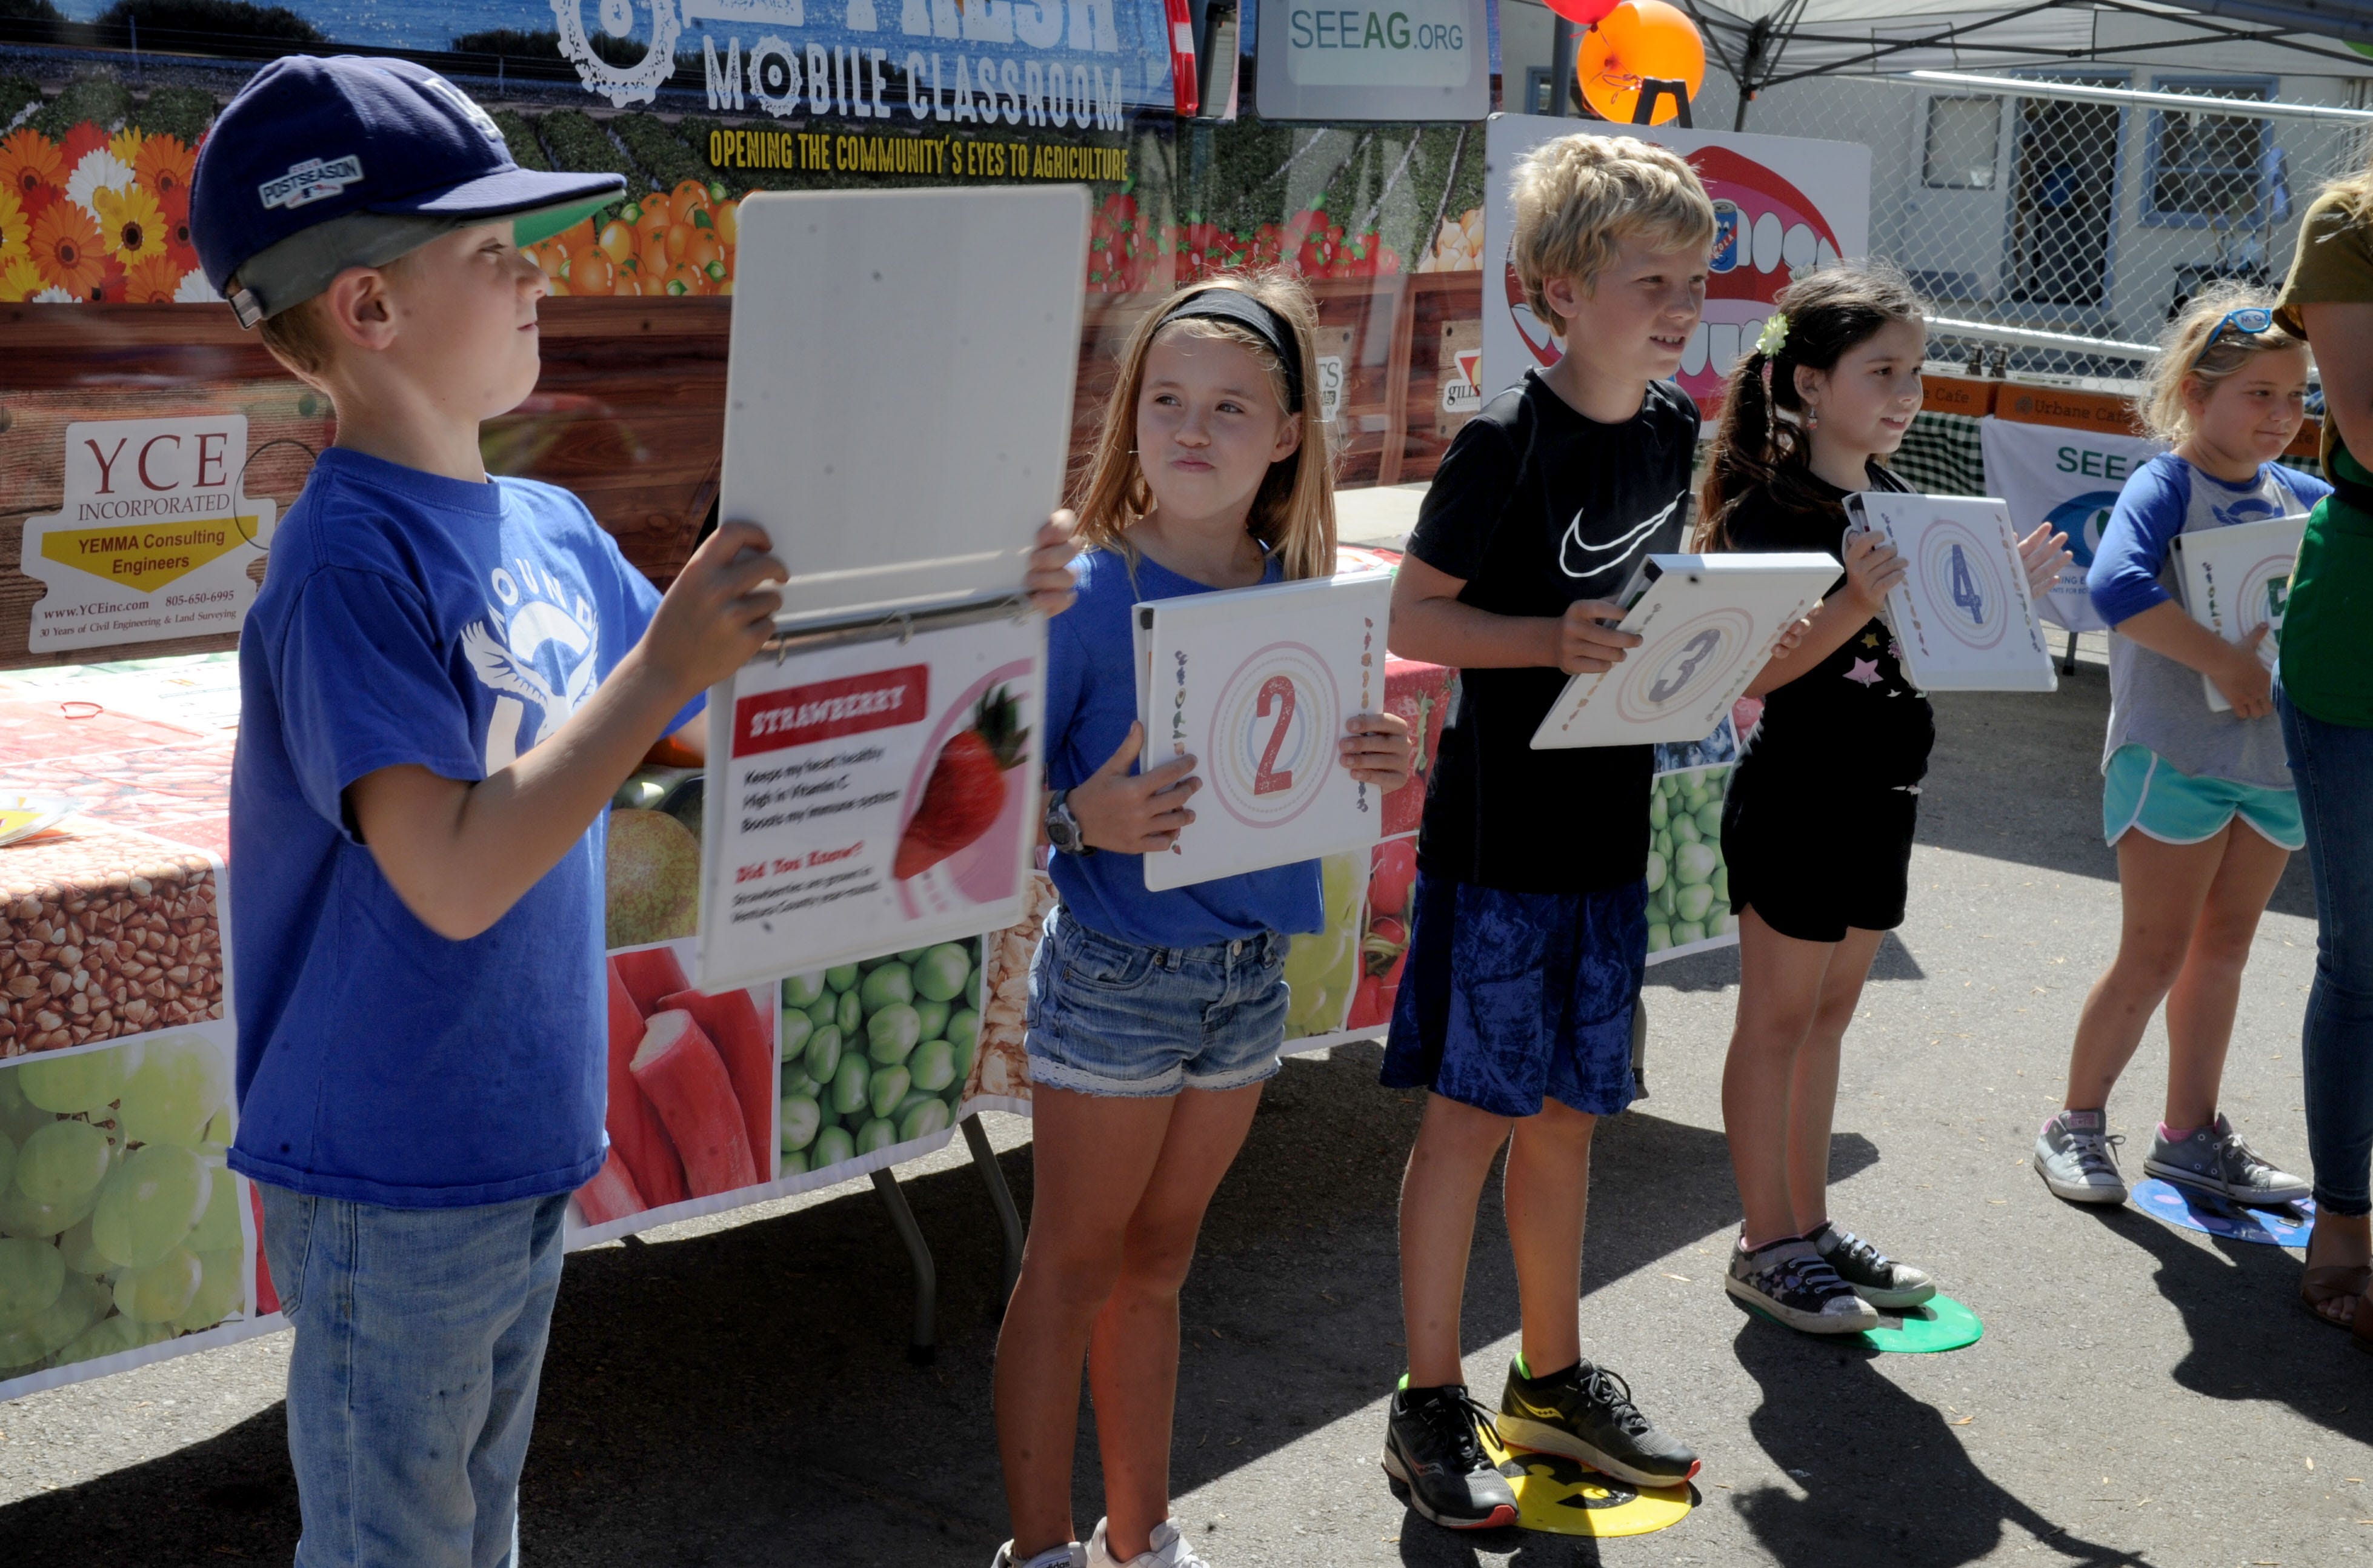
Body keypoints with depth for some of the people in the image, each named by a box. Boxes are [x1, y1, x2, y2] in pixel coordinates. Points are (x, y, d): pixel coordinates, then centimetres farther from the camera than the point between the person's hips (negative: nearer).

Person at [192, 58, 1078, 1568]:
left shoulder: (552, 527, 3)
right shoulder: (349, 563, -21)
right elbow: (457, 878, -29)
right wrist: (664, 663, -29)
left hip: (527, 1150, 7)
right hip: (392, 1181, -7)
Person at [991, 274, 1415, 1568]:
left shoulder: (1301, 593, 1)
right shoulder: (1090, 596, -14)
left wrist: (1381, 766, -10)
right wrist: (1082, 819, -33)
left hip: (1249, 971, 5)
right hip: (1115, 974, -5)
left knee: (1156, 1264, 17)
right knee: (1073, 1267, 7)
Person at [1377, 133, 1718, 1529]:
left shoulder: (1675, 423, 7)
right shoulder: (1506, 442, -15)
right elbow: (1412, 617, -14)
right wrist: (1554, 640, -27)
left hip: (1610, 824, 7)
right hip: (1500, 827, -7)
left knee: (1570, 1109, 16)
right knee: (1475, 1110, 1)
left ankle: (1553, 1379, 30)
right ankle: (1433, 1405, 14)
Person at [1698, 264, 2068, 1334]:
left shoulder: (1901, 502, 9)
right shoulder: (1770, 511, -15)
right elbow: (1759, 674, -21)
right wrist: (1855, 602, -32)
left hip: (1879, 794, 8)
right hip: (1796, 795, -8)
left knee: (1829, 1012, 16)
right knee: (1778, 1017, 2)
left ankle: (1810, 1224, 26)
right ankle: (1765, 1245, 12)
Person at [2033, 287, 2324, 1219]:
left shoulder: (2297, 496, 10)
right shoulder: (2166, 485, -11)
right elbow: (2116, 586, -29)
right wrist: (2224, 662, -28)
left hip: (2277, 753, 7)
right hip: (2176, 752, -7)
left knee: (2223, 951, 13)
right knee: (2154, 957, -1)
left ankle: (2191, 1134, 24)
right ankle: (2077, 1126, 14)